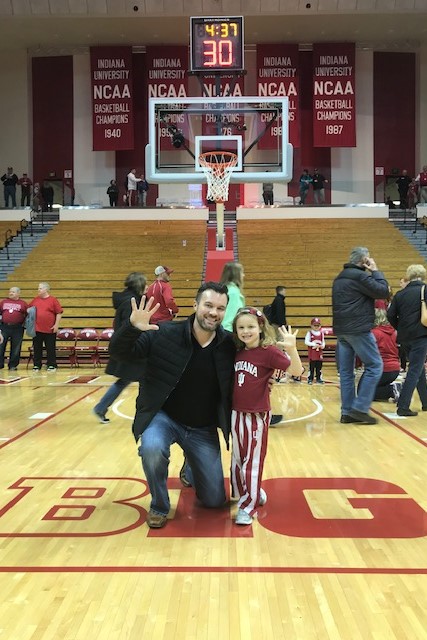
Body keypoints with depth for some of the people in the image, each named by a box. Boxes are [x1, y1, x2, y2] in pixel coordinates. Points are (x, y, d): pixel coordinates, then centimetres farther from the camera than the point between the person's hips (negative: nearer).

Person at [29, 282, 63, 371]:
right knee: (37, 348, 9)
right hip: (37, 329, 4)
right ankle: (37, 365, 18)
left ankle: (51, 365, 13)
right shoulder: (35, 300, 8)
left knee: (50, 348, 3)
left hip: (50, 329, -4)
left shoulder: (53, 300, -4)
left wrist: (56, 325, -9)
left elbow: (59, 313, -4)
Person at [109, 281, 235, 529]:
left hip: (203, 429, 2)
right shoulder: (164, 334, -16)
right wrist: (132, 328, -35)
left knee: (215, 500, 5)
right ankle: (159, 506, -5)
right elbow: (119, 352, -15)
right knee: (152, 448, -37)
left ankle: (190, 470, 40)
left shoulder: (229, 345, -10)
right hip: (163, 417, -2)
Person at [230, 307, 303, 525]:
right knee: (237, 459, 18)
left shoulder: (269, 352, -13)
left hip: (257, 415, -7)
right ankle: (253, 493, 37)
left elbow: (296, 371, -21)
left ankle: (247, 506, 12)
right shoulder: (238, 352, 5)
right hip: (237, 413, 7)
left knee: (252, 462, 2)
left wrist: (292, 349, -37)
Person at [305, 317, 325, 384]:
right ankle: (310, 379, 7)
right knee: (311, 366, -1)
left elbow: (323, 342, 12)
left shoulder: (321, 333, 7)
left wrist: (322, 345, -11)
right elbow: (306, 342, -9)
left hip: (319, 353, 4)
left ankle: (319, 378, 19)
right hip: (312, 353, -4)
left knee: (319, 366, 9)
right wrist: (314, 344, -19)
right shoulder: (309, 333, -4)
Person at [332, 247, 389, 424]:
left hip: (341, 330, 9)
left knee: (346, 371, 8)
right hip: (358, 330, -9)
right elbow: (383, 291, -10)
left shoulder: (340, 278, 18)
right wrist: (375, 271, -1)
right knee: (374, 366, -2)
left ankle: (347, 412, 10)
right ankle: (360, 408, -6)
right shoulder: (360, 276, -10)